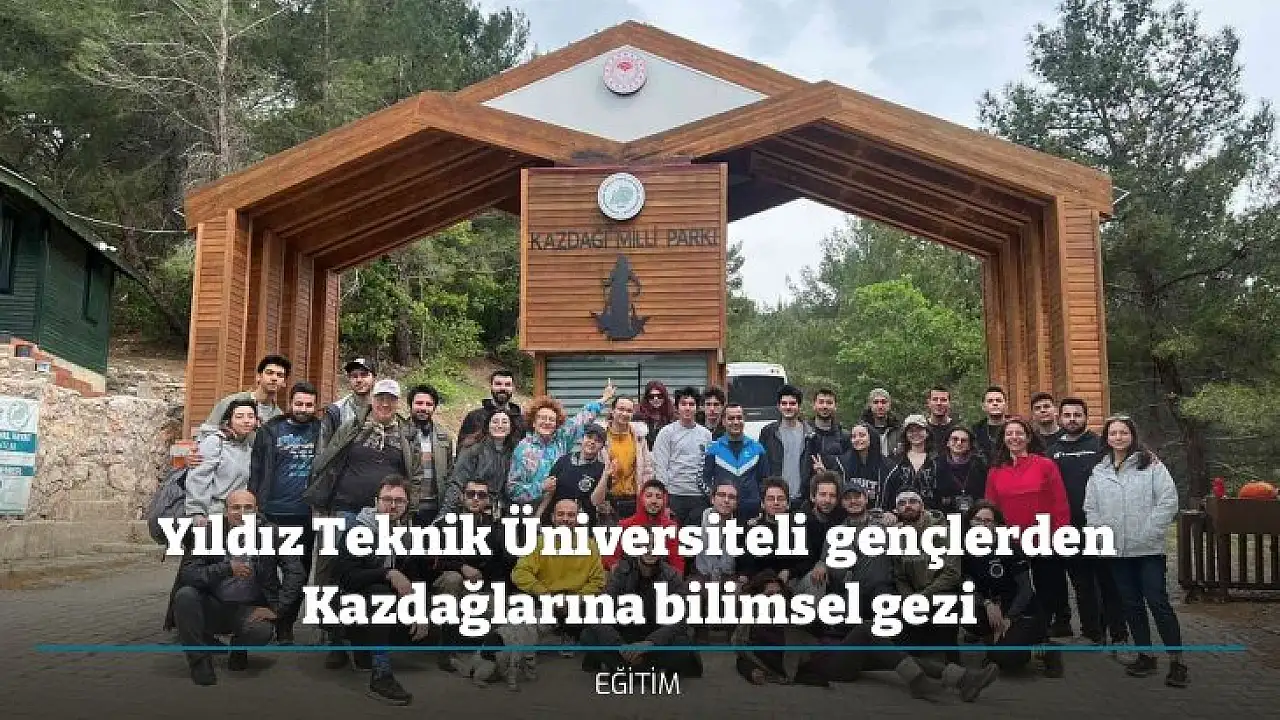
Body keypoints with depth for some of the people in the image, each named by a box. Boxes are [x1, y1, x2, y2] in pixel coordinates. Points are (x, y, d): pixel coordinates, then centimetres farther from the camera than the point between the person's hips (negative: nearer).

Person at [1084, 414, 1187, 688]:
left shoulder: (1151, 466, -3)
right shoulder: (1099, 471, 10)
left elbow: (1168, 501, -9)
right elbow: (1091, 508, 12)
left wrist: (1148, 532, -13)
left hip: (1149, 549, -5)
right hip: (1117, 550, 5)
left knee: (1158, 601, -6)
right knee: (1132, 604, 11)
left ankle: (1177, 661, 2)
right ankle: (1145, 656, 22)